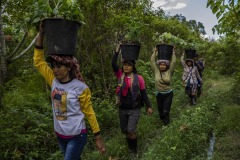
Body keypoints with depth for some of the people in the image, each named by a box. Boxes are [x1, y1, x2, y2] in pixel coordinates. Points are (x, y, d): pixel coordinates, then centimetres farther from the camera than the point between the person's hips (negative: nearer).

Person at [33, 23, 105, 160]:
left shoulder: (80, 88, -18)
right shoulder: (54, 81, -5)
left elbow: (89, 113, -10)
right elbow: (38, 60, -1)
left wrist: (98, 138, -6)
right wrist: (41, 33, -9)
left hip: (76, 136, -5)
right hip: (60, 135, 6)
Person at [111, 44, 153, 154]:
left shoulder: (138, 78, -6)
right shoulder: (120, 76, -2)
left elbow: (143, 93, -2)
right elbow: (113, 64, -15)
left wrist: (149, 106, -1)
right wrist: (117, 50, -11)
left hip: (135, 109, -3)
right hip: (122, 109, 3)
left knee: (130, 131, -10)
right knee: (124, 131, 14)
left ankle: (134, 150, 17)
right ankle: (130, 147, 42)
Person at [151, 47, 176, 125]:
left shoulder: (169, 72, -6)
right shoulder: (156, 71, -3)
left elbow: (173, 62, -11)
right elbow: (152, 61, -4)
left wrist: (173, 53, -4)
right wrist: (155, 51, -2)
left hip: (168, 94, -2)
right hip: (159, 94, 2)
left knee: (165, 111, -6)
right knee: (160, 111, 11)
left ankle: (166, 124, 20)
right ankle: (163, 120, 41)